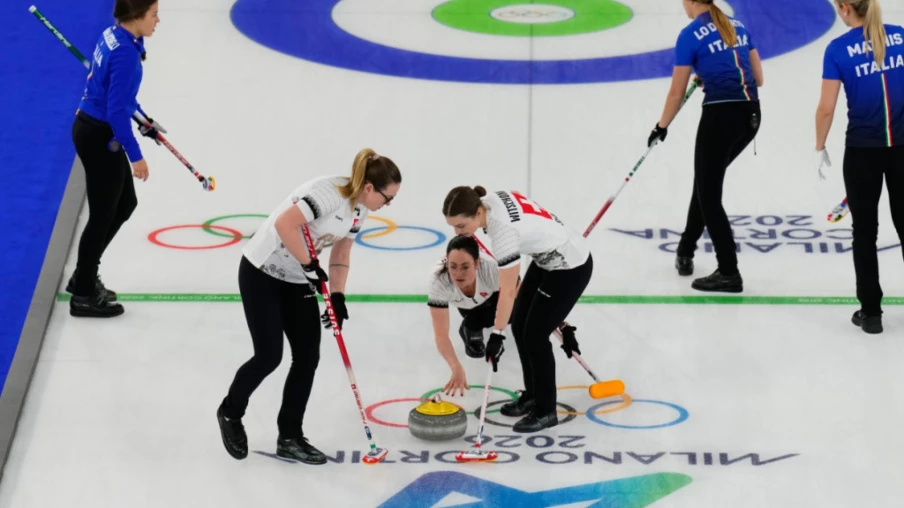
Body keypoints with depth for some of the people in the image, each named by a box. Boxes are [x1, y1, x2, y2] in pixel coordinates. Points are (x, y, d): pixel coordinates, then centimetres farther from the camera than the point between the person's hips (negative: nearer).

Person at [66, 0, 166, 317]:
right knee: (103, 215, 4)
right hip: (100, 138, -10)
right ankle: (83, 296, 17)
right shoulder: (125, 53, -26)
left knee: (125, 204, 20)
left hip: (94, 130, 10)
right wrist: (136, 156, -19)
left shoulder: (114, 36, 4)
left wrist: (144, 120, 27)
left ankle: (83, 277, 31)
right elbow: (117, 111, -25)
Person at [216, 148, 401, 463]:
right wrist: (310, 265, -24)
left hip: (297, 280, 8)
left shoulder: (359, 209, 2)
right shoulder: (330, 192, -26)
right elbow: (284, 224, -33)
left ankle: (289, 438, 13)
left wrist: (338, 297, 0)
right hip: (262, 272, -8)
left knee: (308, 357, 2)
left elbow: (341, 254, 11)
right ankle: (230, 412, 21)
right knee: (269, 356, -6)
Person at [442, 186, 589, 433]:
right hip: (547, 259, 9)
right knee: (520, 326, 11)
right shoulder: (491, 200, -10)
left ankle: (546, 411, 7)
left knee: (535, 335, -6)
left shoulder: (503, 229, -34)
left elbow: (507, 291, -28)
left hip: (570, 267, -9)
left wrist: (496, 335, -23)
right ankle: (532, 395, 25)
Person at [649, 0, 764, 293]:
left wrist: (661, 127, 14)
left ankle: (729, 273, 4)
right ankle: (685, 250, 36)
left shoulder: (690, 35, -5)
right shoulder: (737, 26, 14)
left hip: (720, 115, -7)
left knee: (708, 196, 5)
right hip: (751, 114, 7)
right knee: (706, 182, 25)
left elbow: (677, 94, -1)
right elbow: (758, 79, 16)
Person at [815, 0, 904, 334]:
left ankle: (871, 312, 11)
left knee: (865, 230, 9)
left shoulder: (838, 49, -8)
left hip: (863, 149, -3)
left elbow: (826, 108, -8)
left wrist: (820, 147, 5)